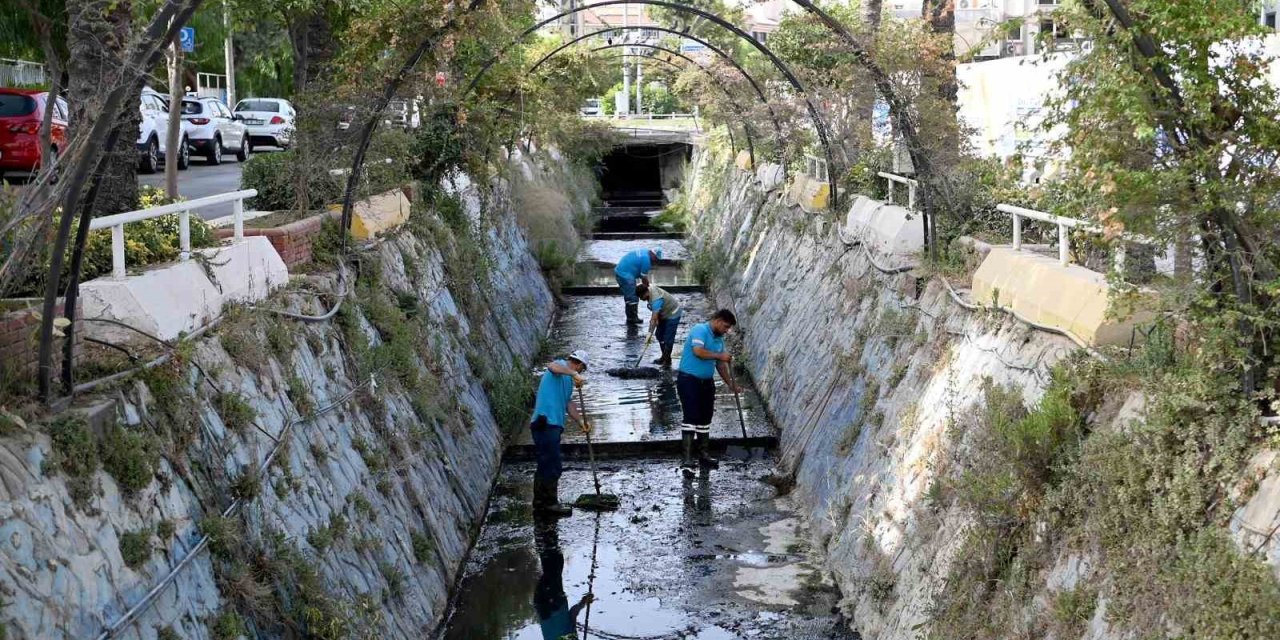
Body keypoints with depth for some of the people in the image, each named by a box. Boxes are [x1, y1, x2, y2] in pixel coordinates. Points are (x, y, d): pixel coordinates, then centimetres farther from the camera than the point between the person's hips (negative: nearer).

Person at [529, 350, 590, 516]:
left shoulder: (568, 379, 26)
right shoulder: (561, 366, -2)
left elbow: (569, 404, 19)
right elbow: (552, 366, -28)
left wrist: (580, 420, 4)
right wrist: (574, 374, -40)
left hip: (553, 425, 11)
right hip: (546, 423, -11)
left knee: (545, 466, 15)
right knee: (553, 467, -8)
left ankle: (540, 503, 21)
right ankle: (550, 503, -4)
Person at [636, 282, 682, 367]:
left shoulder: (656, 299, -37)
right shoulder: (649, 288, -9)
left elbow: (654, 318, -41)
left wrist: (650, 333, -42)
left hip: (673, 314, -10)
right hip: (664, 313, 10)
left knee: (668, 338, -12)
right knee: (659, 335, 13)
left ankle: (667, 361, -5)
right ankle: (664, 357, 25)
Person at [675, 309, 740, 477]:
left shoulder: (719, 339, 15)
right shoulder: (700, 330, -12)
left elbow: (720, 364, 20)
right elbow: (698, 351, -27)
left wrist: (730, 384, 14)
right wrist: (719, 355, -16)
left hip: (707, 382, 9)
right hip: (689, 380, -9)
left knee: (705, 419, 13)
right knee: (691, 417, -14)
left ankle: (703, 454, 25)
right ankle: (687, 460, -16)